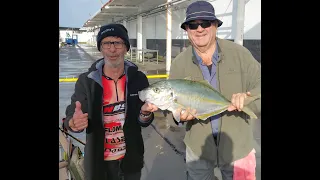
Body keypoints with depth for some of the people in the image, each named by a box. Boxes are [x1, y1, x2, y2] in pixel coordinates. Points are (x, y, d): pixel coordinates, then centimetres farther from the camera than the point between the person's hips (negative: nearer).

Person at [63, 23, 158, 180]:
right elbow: (70, 118, -8)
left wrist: (145, 113, -26)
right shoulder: (86, 80, -11)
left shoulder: (138, 78, -9)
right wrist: (74, 123, -31)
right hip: (98, 161, -1)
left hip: (131, 160, 1)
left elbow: (144, 123, -3)